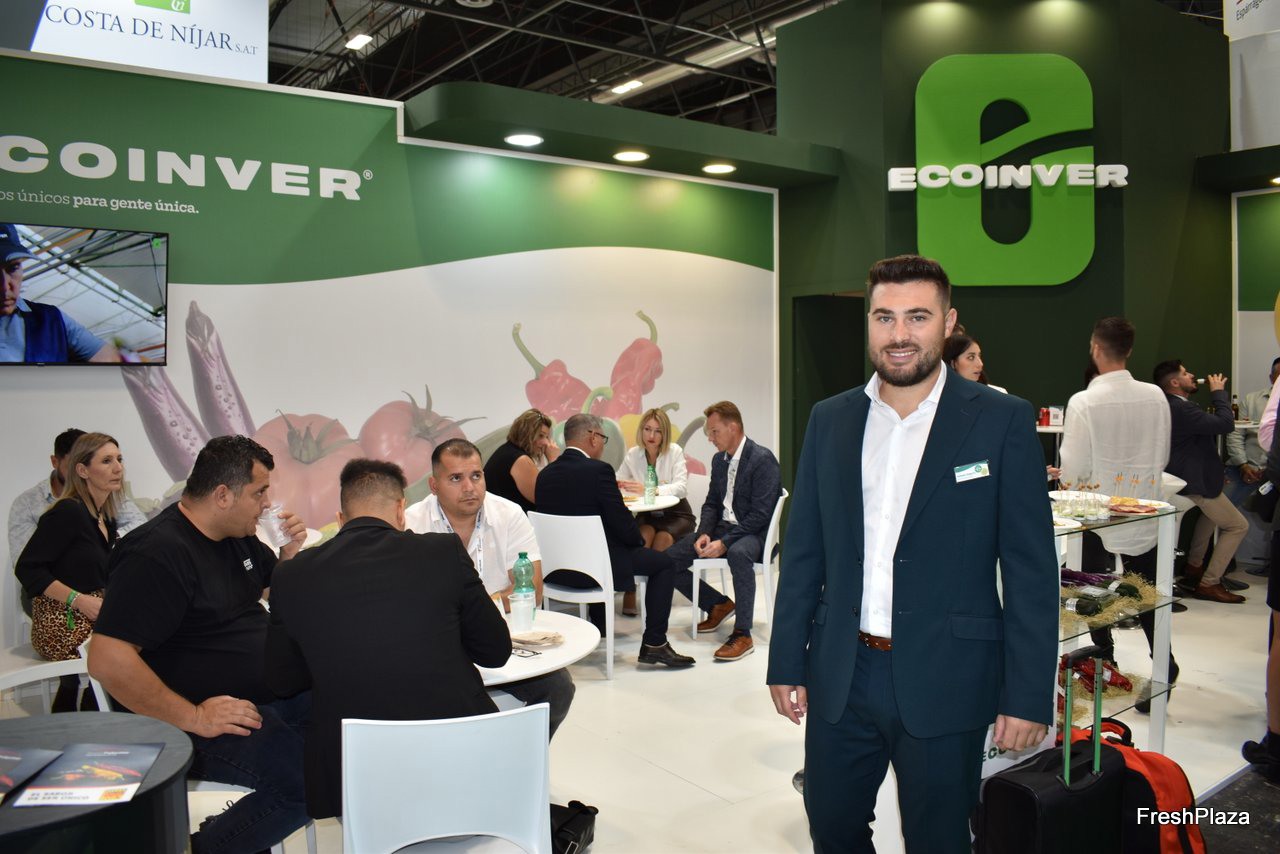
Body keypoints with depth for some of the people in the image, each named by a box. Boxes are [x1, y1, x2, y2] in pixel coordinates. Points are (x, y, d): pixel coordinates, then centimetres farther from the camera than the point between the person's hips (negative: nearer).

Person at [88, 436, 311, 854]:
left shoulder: (238, 536, 11)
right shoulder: (158, 555, -17)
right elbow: (107, 660, -23)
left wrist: (290, 552, 4)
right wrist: (193, 718, -23)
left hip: (273, 692, 10)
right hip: (216, 714, -9)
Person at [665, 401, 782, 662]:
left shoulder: (762, 459, -14)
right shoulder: (719, 460, 10)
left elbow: (760, 514, -20)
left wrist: (724, 542, -25)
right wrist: (704, 534, -5)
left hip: (752, 534, -7)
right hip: (722, 527, 8)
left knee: (738, 553, -42)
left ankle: (742, 635, -32)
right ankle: (718, 605, 12)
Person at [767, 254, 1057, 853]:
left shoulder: (1002, 421, -6)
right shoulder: (830, 419, 4)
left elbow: (1032, 570, -7)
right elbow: (803, 552, 6)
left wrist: (1028, 694, -9)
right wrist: (787, 662, 5)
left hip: (944, 684, -3)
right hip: (839, 677, 3)